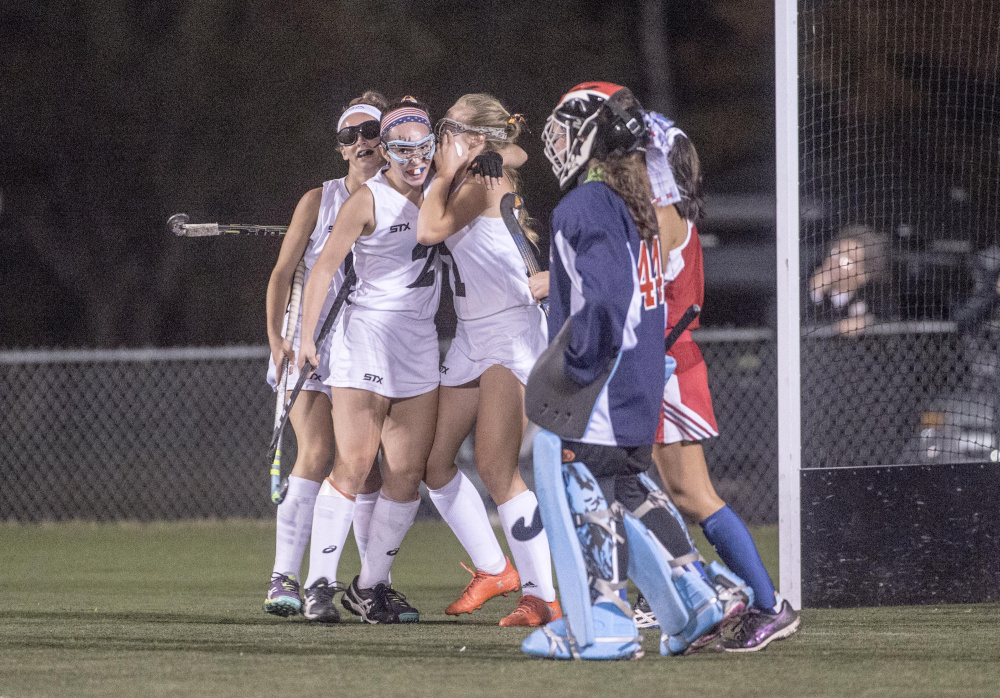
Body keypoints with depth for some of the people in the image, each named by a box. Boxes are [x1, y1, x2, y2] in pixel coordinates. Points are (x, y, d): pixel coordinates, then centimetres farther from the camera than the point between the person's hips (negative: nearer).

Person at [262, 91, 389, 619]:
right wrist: (277, 338, -8)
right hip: (310, 344, -3)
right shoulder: (319, 200, 2)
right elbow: (282, 272, 2)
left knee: (366, 469, 1)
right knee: (315, 453, -18)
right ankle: (284, 577, -19)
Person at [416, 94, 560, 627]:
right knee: (433, 461, 9)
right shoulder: (466, 184, 16)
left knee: (495, 468, -19)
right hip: (472, 336, 10)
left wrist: (446, 173, -8)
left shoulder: (489, 180, -11)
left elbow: (430, 229, -20)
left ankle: (542, 597, -20)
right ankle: (493, 568, 22)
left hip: (511, 332, -10)